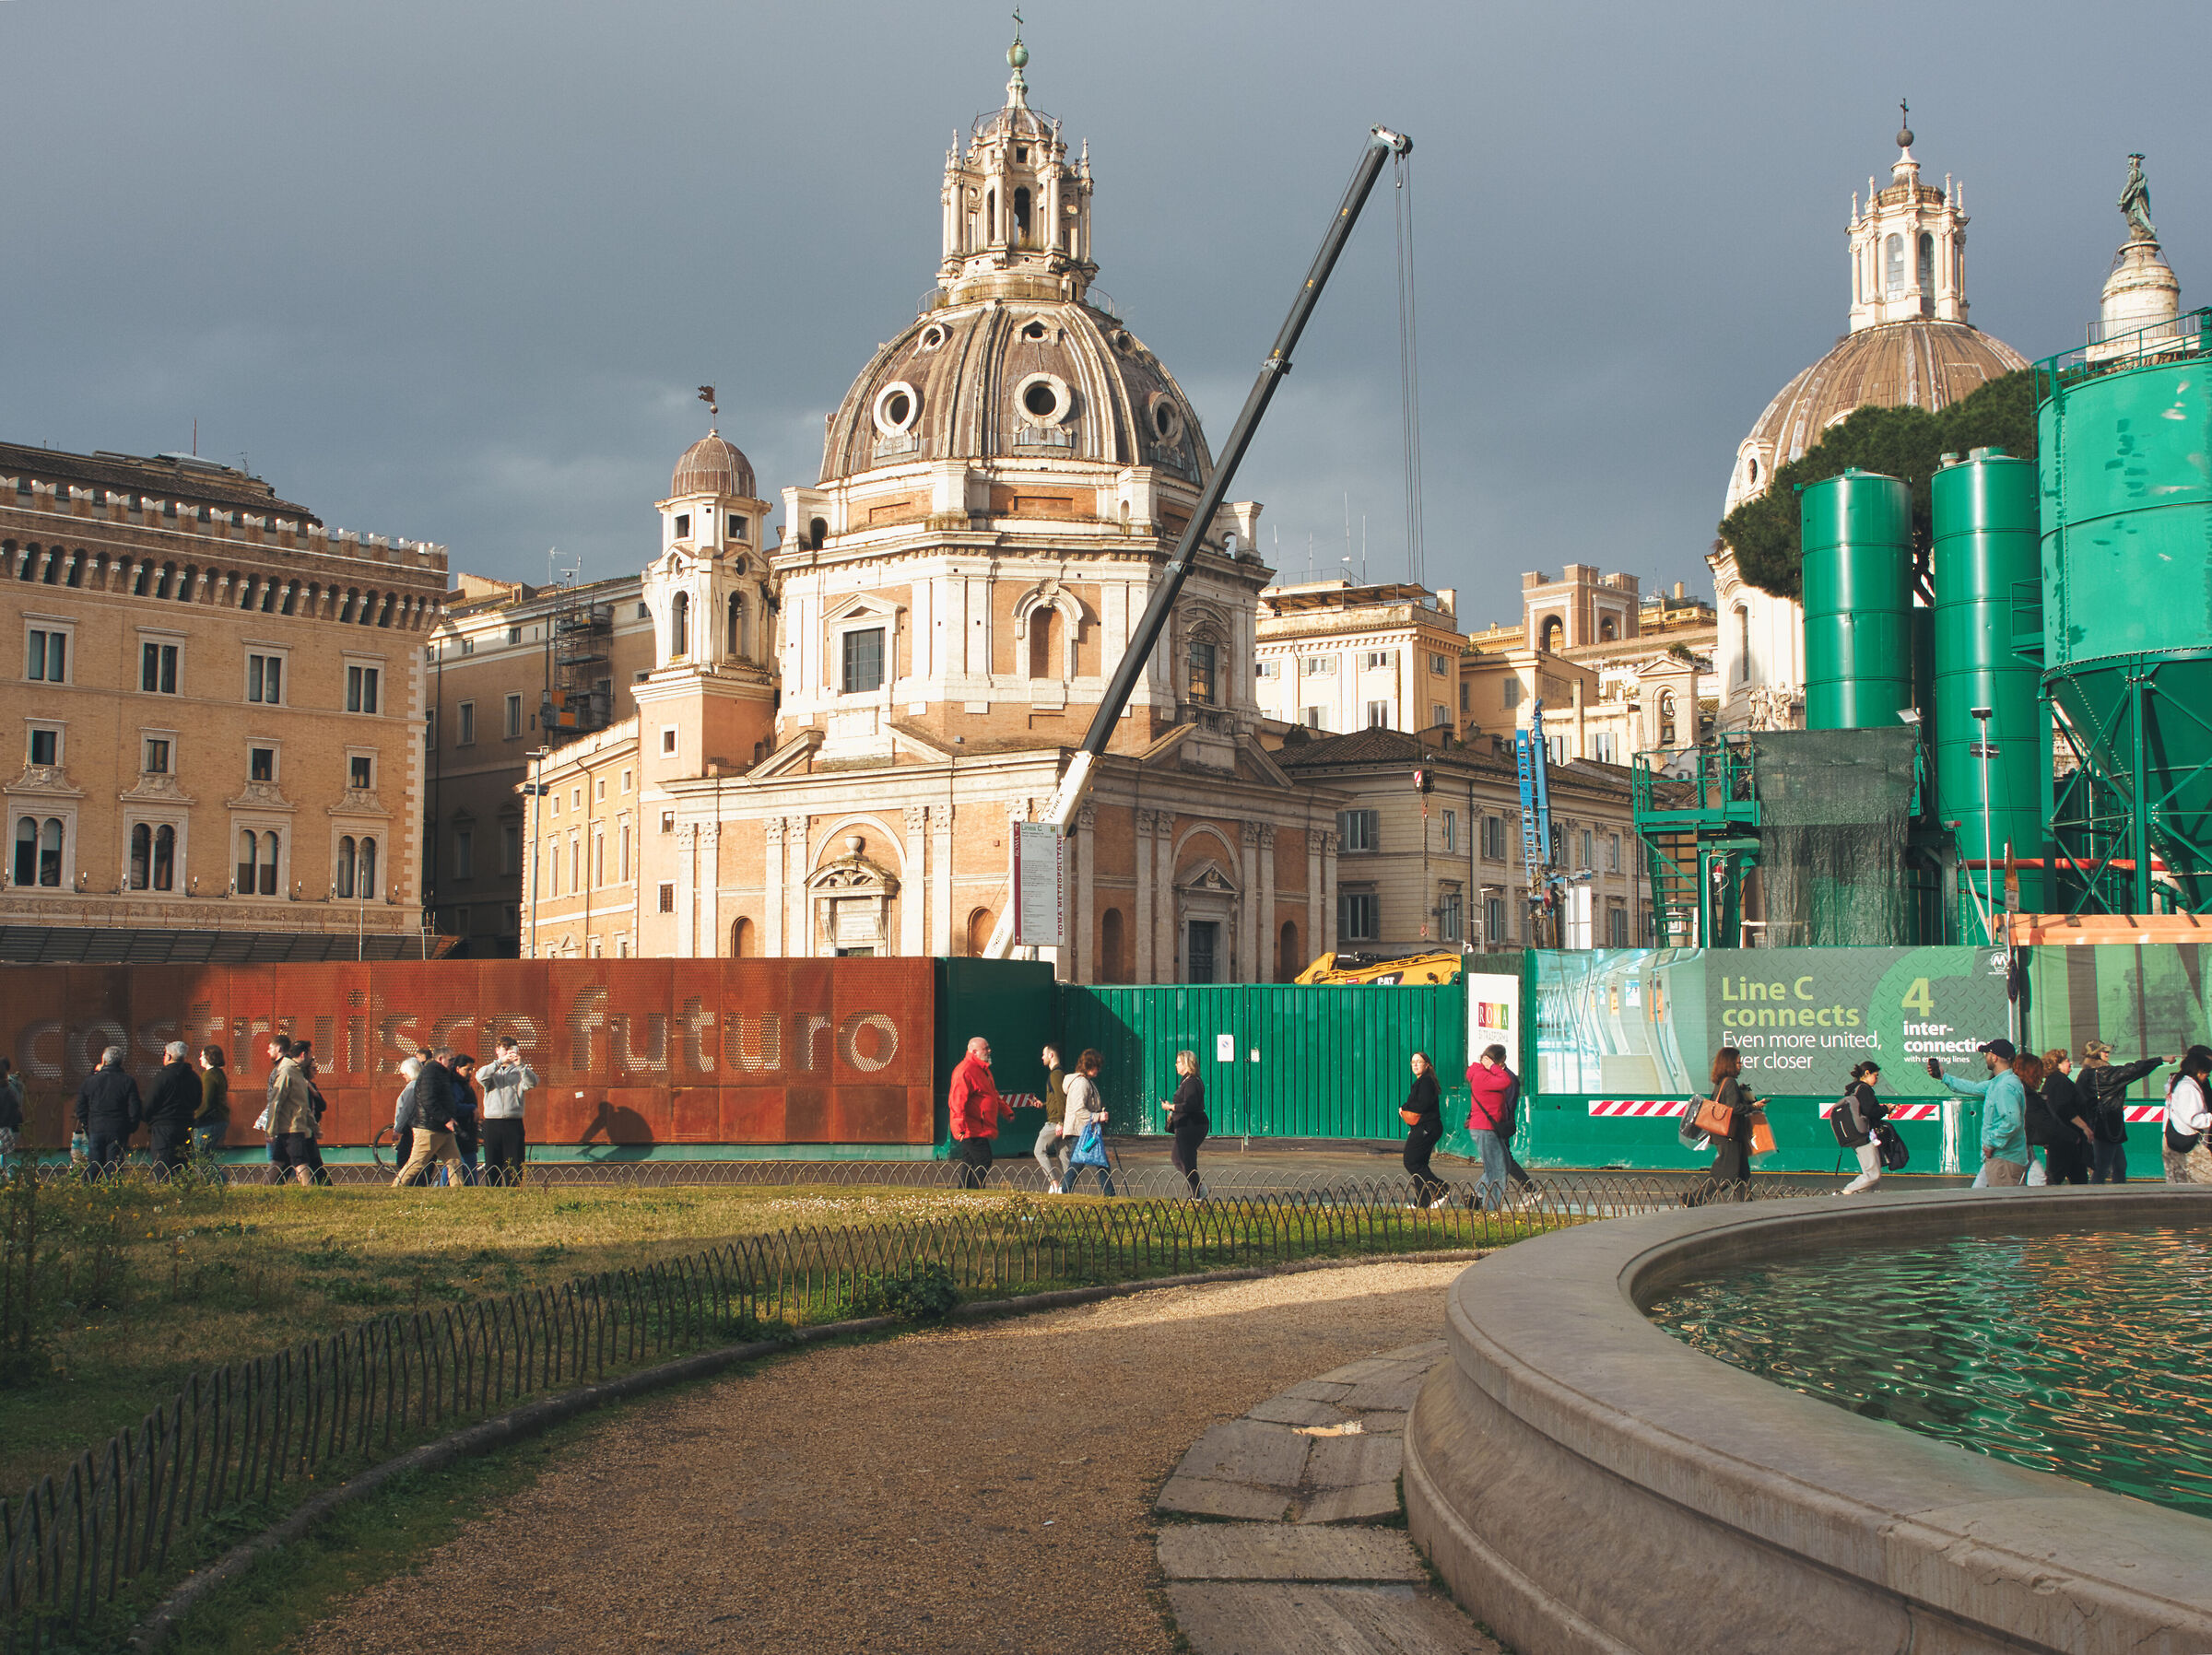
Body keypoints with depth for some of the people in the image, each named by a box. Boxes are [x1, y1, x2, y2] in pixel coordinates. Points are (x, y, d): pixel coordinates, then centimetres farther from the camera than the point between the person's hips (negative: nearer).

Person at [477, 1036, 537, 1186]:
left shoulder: (519, 1071, 11)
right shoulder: (491, 1071, 13)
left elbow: (532, 1082, -8)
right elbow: (481, 1076, -9)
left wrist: (521, 1065, -23)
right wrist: (500, 1062, -17)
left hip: (514, 1123, -1)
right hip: (492, 1122, 1)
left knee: (515, 1165, -3)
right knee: (492, 1164, 1)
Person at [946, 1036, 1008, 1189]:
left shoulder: (983, 1069, 19)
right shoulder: (965, 1070, -16)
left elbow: (993, 1095, 34)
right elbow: (956, 1100, -22)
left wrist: (1006, 1112, 31)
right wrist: (960, 1126, -28)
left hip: (980, 1129, 10)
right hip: (972, 1129, -10)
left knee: (969, 1164, 11)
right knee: (983, 1162, -12)